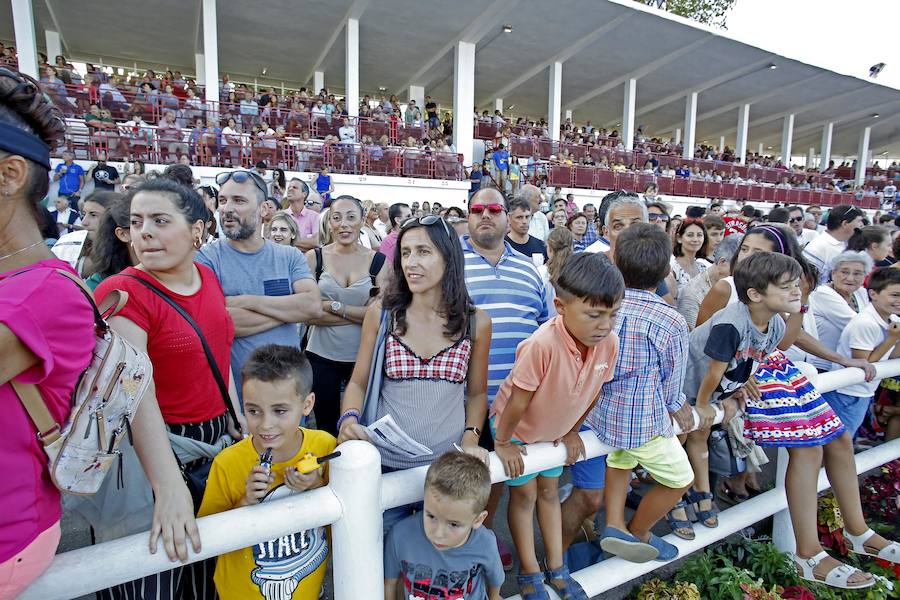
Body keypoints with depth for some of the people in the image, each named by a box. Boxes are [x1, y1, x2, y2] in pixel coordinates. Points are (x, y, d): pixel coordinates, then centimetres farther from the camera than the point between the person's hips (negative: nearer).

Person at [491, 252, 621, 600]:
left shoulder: (610, 342, -23)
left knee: (549, 491, 19)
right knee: (524, 494, 10)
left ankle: (556, 569, 35)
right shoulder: (543, 344, -41)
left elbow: (594, 391, -5)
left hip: (555, 430, 5)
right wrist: (503, 443, -15)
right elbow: (518, 400, -28)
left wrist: (572, 431, 6)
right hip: (516, 428, -5)